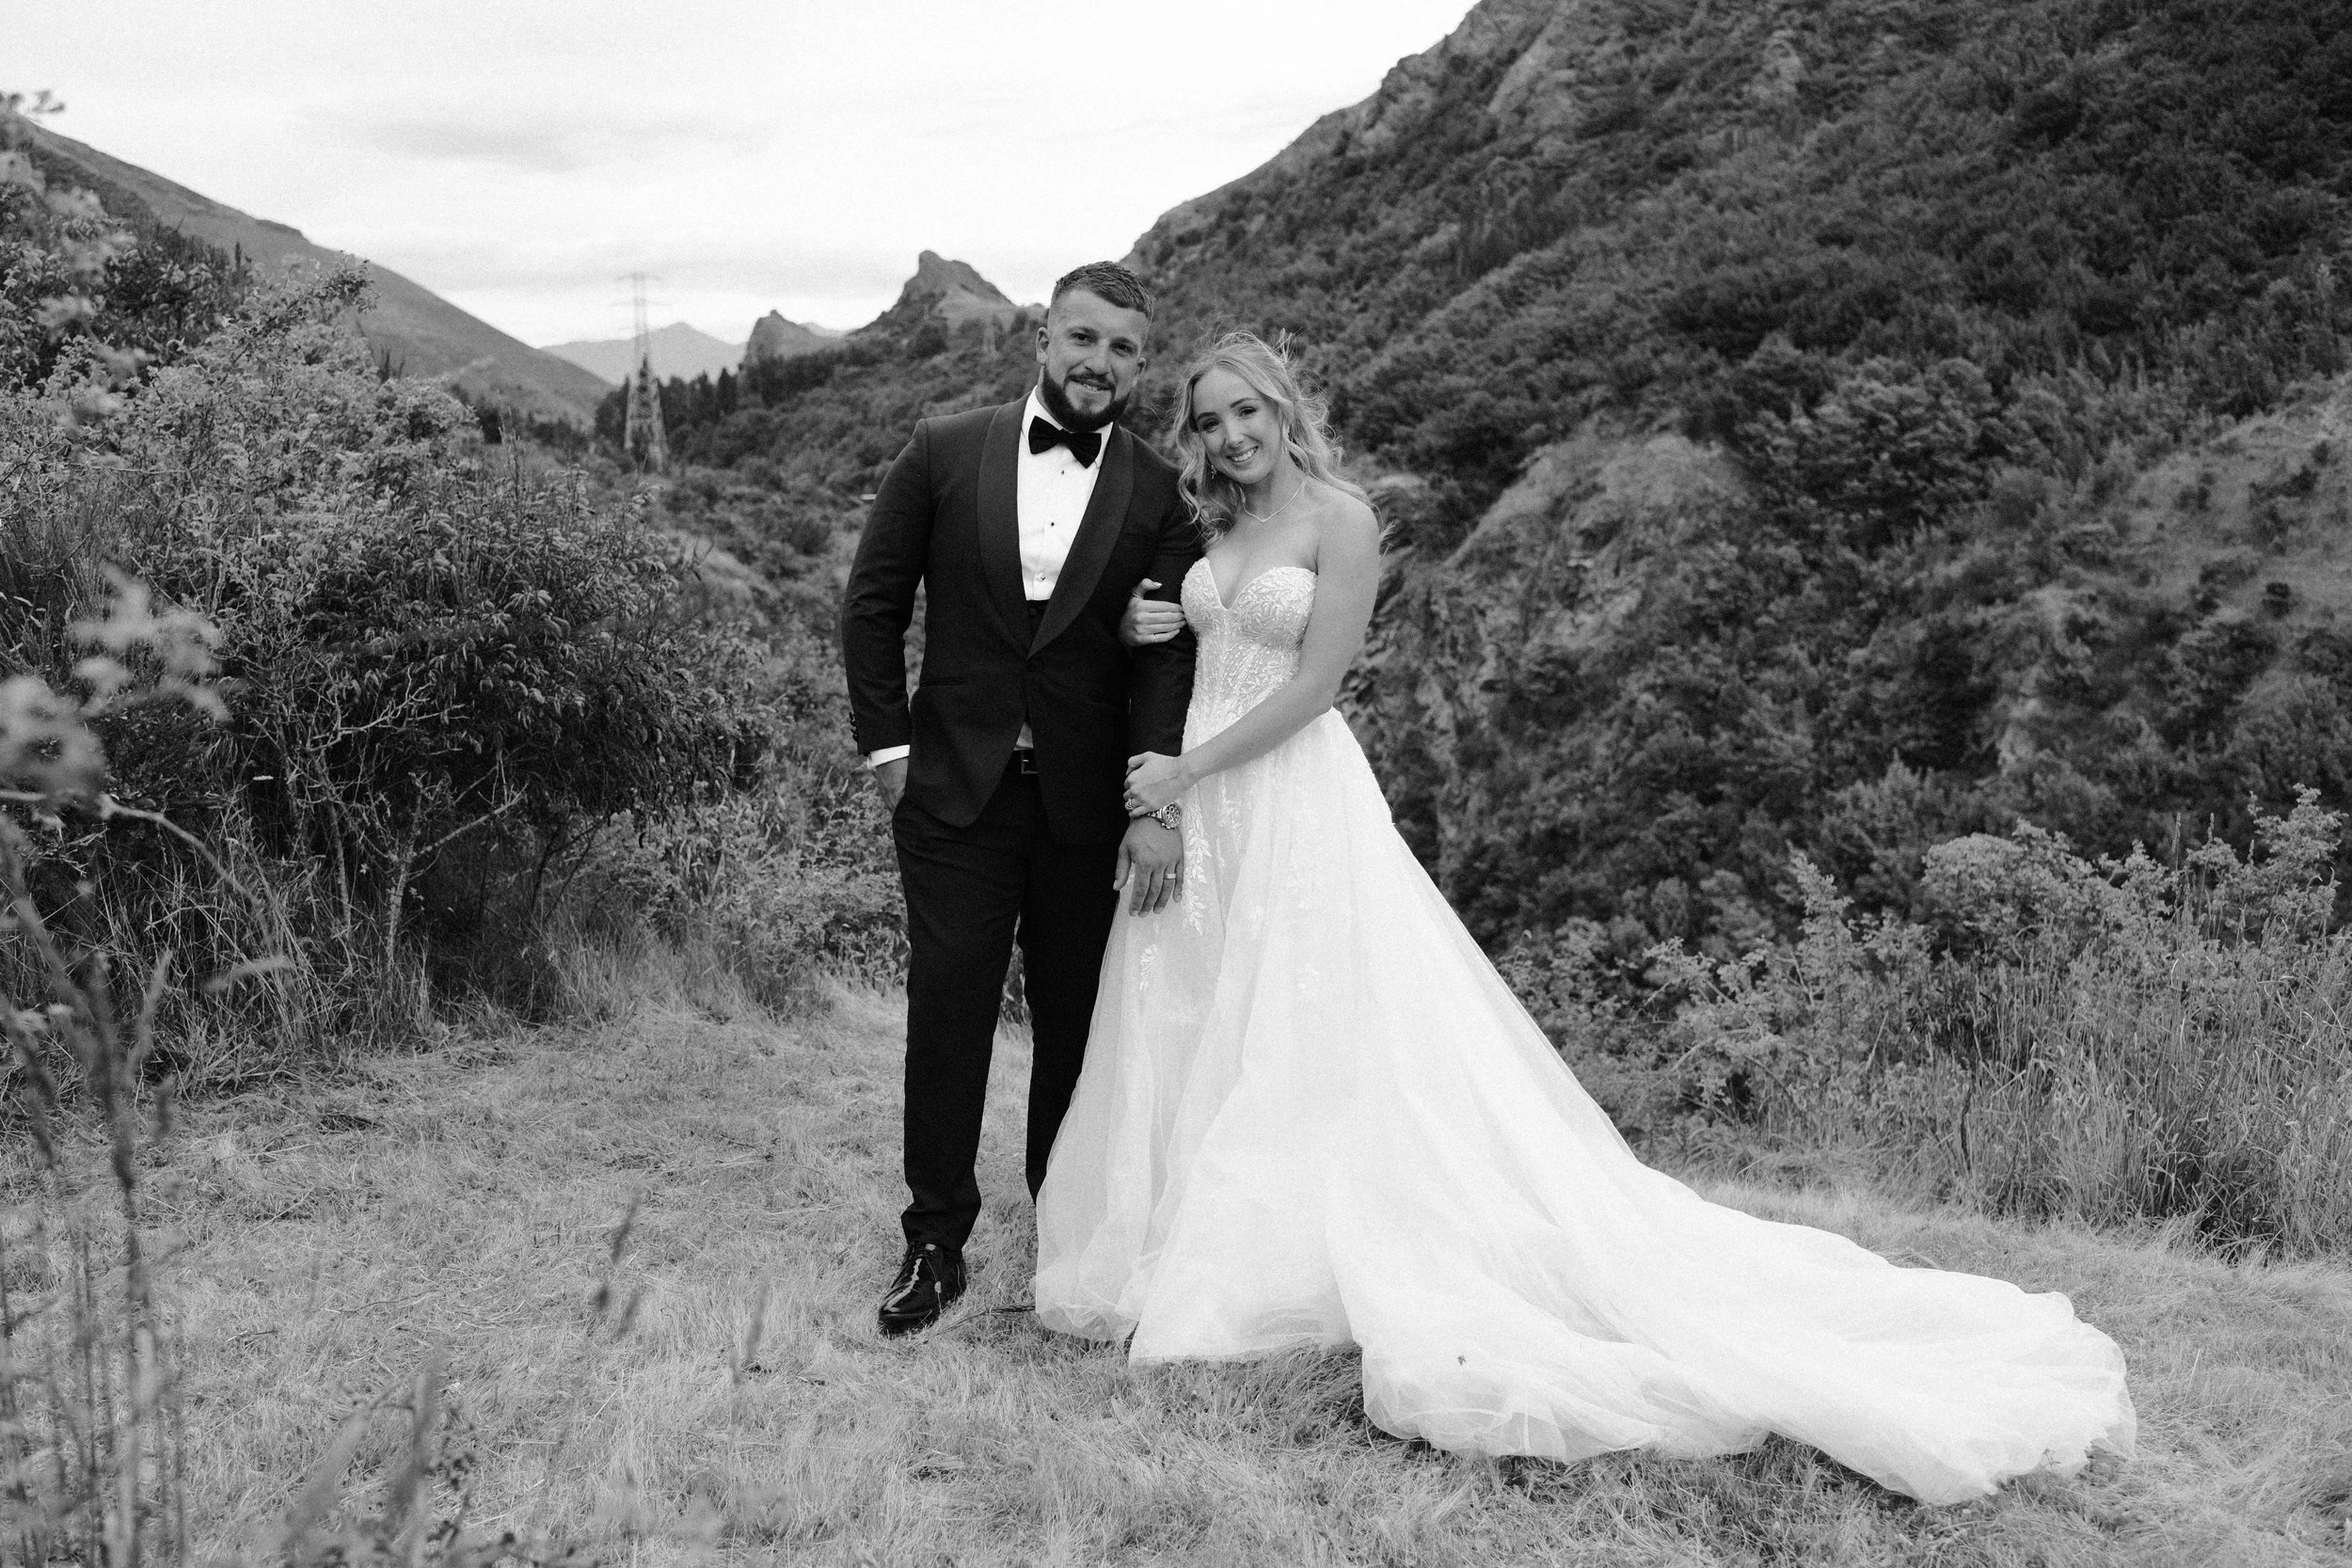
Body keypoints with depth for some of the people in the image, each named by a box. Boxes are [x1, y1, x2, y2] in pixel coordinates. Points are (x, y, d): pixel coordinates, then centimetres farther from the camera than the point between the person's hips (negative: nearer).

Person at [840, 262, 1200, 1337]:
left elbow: (1169, 656, -8)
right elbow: (873, 604, 6)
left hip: (1089, 804, 0)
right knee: (947, 1013, 4)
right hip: (955, 791, 0)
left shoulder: (1160, 495, -1)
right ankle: (936, 1240, 17)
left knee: (1077, 1024, 11)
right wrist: (888, 745, 0)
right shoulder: (945, 453, 1)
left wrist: (1158, 805, -17)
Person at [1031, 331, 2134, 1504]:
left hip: (1298, 804, -7)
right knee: (1190, 1036, 8)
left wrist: (1186, 770, -13)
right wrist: (1147, 634, 3)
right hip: (1200, 811, 7)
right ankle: (1186, 1250, 18)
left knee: (1312, 1040, -6)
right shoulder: (1217, 530, 13)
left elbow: (1312, 683, -13)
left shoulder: (1339, 520, -7)